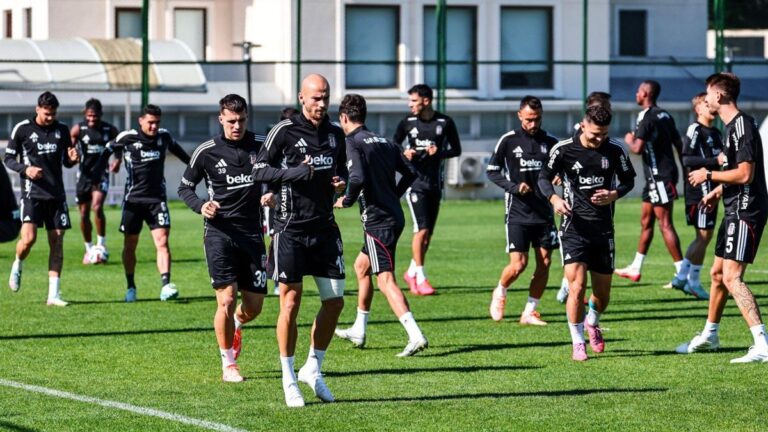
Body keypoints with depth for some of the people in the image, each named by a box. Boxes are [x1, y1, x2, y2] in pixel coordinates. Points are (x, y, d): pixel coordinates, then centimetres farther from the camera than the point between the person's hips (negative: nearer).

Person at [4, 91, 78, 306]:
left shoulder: (62, 130, 8)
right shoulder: (22, 129, -2)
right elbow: (9, 159, 3)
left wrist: (72, 159, -6)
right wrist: (26, 169, -15)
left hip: (56, 194, 4)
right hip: (32, 192, -4)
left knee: (57, 241, 0)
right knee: (29, 238, -18)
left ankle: (54, 294, 4)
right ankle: (17, 266, 16)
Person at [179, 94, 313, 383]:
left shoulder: (260, 146, 2)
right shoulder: (206, 152, -1)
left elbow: (279, 172, -8)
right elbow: (185, 187, 9)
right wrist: (201, 206, -10)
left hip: (252, 234, 2)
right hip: (220, 232, -2)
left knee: (254, 307, 5)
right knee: (227, 299, -12)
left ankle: (234, 327, 42)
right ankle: (228, 364, 6)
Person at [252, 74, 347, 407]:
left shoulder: (335, 133, 10)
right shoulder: (284, 131, -6)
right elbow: (259, 170, -5)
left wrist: (342, 181, 1)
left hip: (325, 227, 5)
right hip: (291, 228, -5)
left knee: (335, 301, 3)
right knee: (290, 302, -5)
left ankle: (313, 368, 21)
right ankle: (289, 380, 5)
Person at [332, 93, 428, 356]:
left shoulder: (353, 143, -9)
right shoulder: (384, 142, 14)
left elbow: (358, 177, -24)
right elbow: (410, 172, 14)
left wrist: (346, 201, -8)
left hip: (377, 220, -9)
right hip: (394, 215, 9)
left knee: (386, 280, -13)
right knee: (361, 266, 25)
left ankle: (415, 336, -26)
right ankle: (358, 331, 34)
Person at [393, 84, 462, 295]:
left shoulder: (445, 123, 0)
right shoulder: (407, 123, 0)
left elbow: (456, 149, 7)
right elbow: (393, 147, 11)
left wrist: (440, 152, -12)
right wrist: (404, 154, -11)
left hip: (435, 182, 3)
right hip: (415, 181, -3)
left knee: (428, 233, 7)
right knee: (421, 229, -13)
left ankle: (412, 272, 23)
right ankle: (420, 278, -8)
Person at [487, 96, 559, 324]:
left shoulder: (550, 142, 5)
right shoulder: (508, 140, -3)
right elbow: (492, 171, 2)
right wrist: (514, 187, -13)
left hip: (544, 212, 3)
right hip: (518, 213, -3)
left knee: (544, 263, 0)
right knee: (518, 264, -10)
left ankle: (529, 312, 12)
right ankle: (500, 293, 21)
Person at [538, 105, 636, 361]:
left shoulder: (615, 150, 1)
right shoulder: (563, 149, -5)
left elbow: (629, 179, 13)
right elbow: (544, 177, 4)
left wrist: (614, 195, -8)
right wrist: (554, 198, -16)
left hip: (603, 227, 3)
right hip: (574, 226, -3)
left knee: (603, 293, 9)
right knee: (577, 286, -15)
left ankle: (592, 322, 42)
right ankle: (578, 343, -3)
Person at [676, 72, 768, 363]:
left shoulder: (743, 126, -17)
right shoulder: (731, 126, 15)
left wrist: (709, 175, -13)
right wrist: (717, 192, 19)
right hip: (735, 211, 11)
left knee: (732, 277, -16)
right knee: (717, 273, 20)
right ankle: (710, 336, 35)